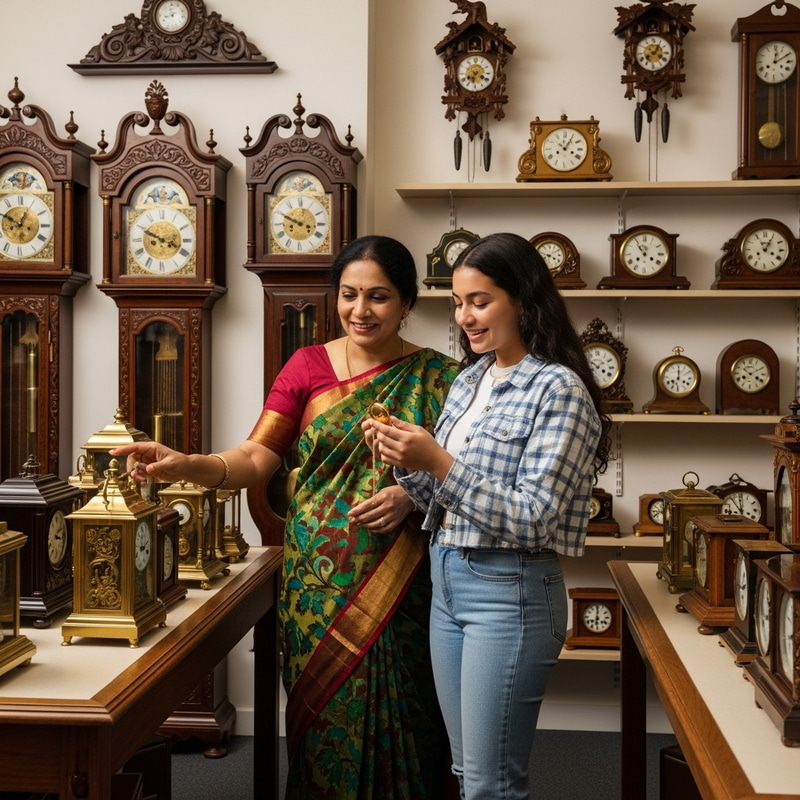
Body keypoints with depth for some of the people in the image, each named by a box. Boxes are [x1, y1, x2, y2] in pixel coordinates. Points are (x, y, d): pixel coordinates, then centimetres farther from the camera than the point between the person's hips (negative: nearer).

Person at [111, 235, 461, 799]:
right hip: (317, 579, 2)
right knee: (322, 718, 7)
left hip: (398, 581, -1)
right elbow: (257, 457, -3)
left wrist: (414, 493, -16)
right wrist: (187, 466, -20)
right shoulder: (307, 366, 5)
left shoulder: (438, 378, 1)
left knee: (390, 719, 3)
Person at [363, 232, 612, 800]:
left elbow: (534, 520, -19)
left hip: (509, 590, -8)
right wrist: (406, 462, -5)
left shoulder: (558, 389, -13)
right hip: (447, 577, 8)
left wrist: (440, 464, -22)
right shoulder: (470, 378, 11)